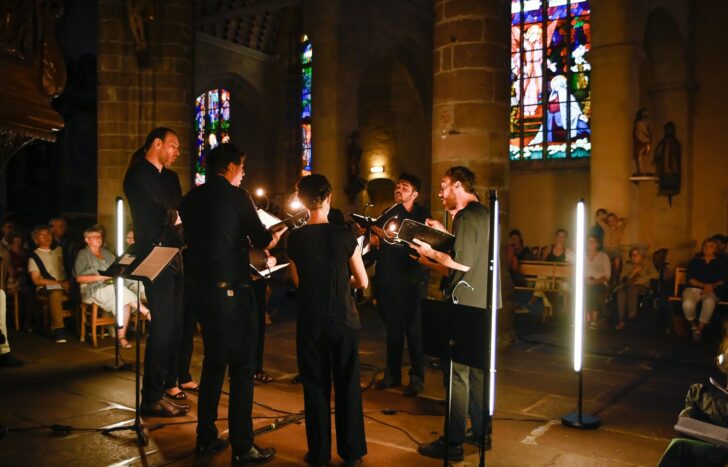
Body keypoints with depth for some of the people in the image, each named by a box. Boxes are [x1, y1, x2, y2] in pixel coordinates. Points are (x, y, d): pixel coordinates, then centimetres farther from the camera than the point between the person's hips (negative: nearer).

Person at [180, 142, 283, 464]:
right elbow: (261, 240, -7)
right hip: (231, 289, -7)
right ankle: (242, 448, 5)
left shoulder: (191, 199, 9)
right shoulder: (236, 196, -10)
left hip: (200, 289, 7)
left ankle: (206, 438, 24)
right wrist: (276, 235, 15)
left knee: (213, 361, 18)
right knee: (242, 367, 1)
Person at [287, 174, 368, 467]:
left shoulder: (295, 239, -5)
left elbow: (298, 281, 7)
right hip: (343, 321, -1)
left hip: (310, 322, 1)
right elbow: (363, 282, -2)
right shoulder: (344, 236, -10)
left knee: (315, 387, 12)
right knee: (348, 386, 11)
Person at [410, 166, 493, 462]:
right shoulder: (483, 214, 15)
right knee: (476, 370, 17)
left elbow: (463, 263, -22)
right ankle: (481, 431, 27)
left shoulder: (465, 216, -15)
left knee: (457, 372, -5)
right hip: (481, 304, 10)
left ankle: (453, 443, 2)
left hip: (464, 305, -10)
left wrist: (431, 253, -9)